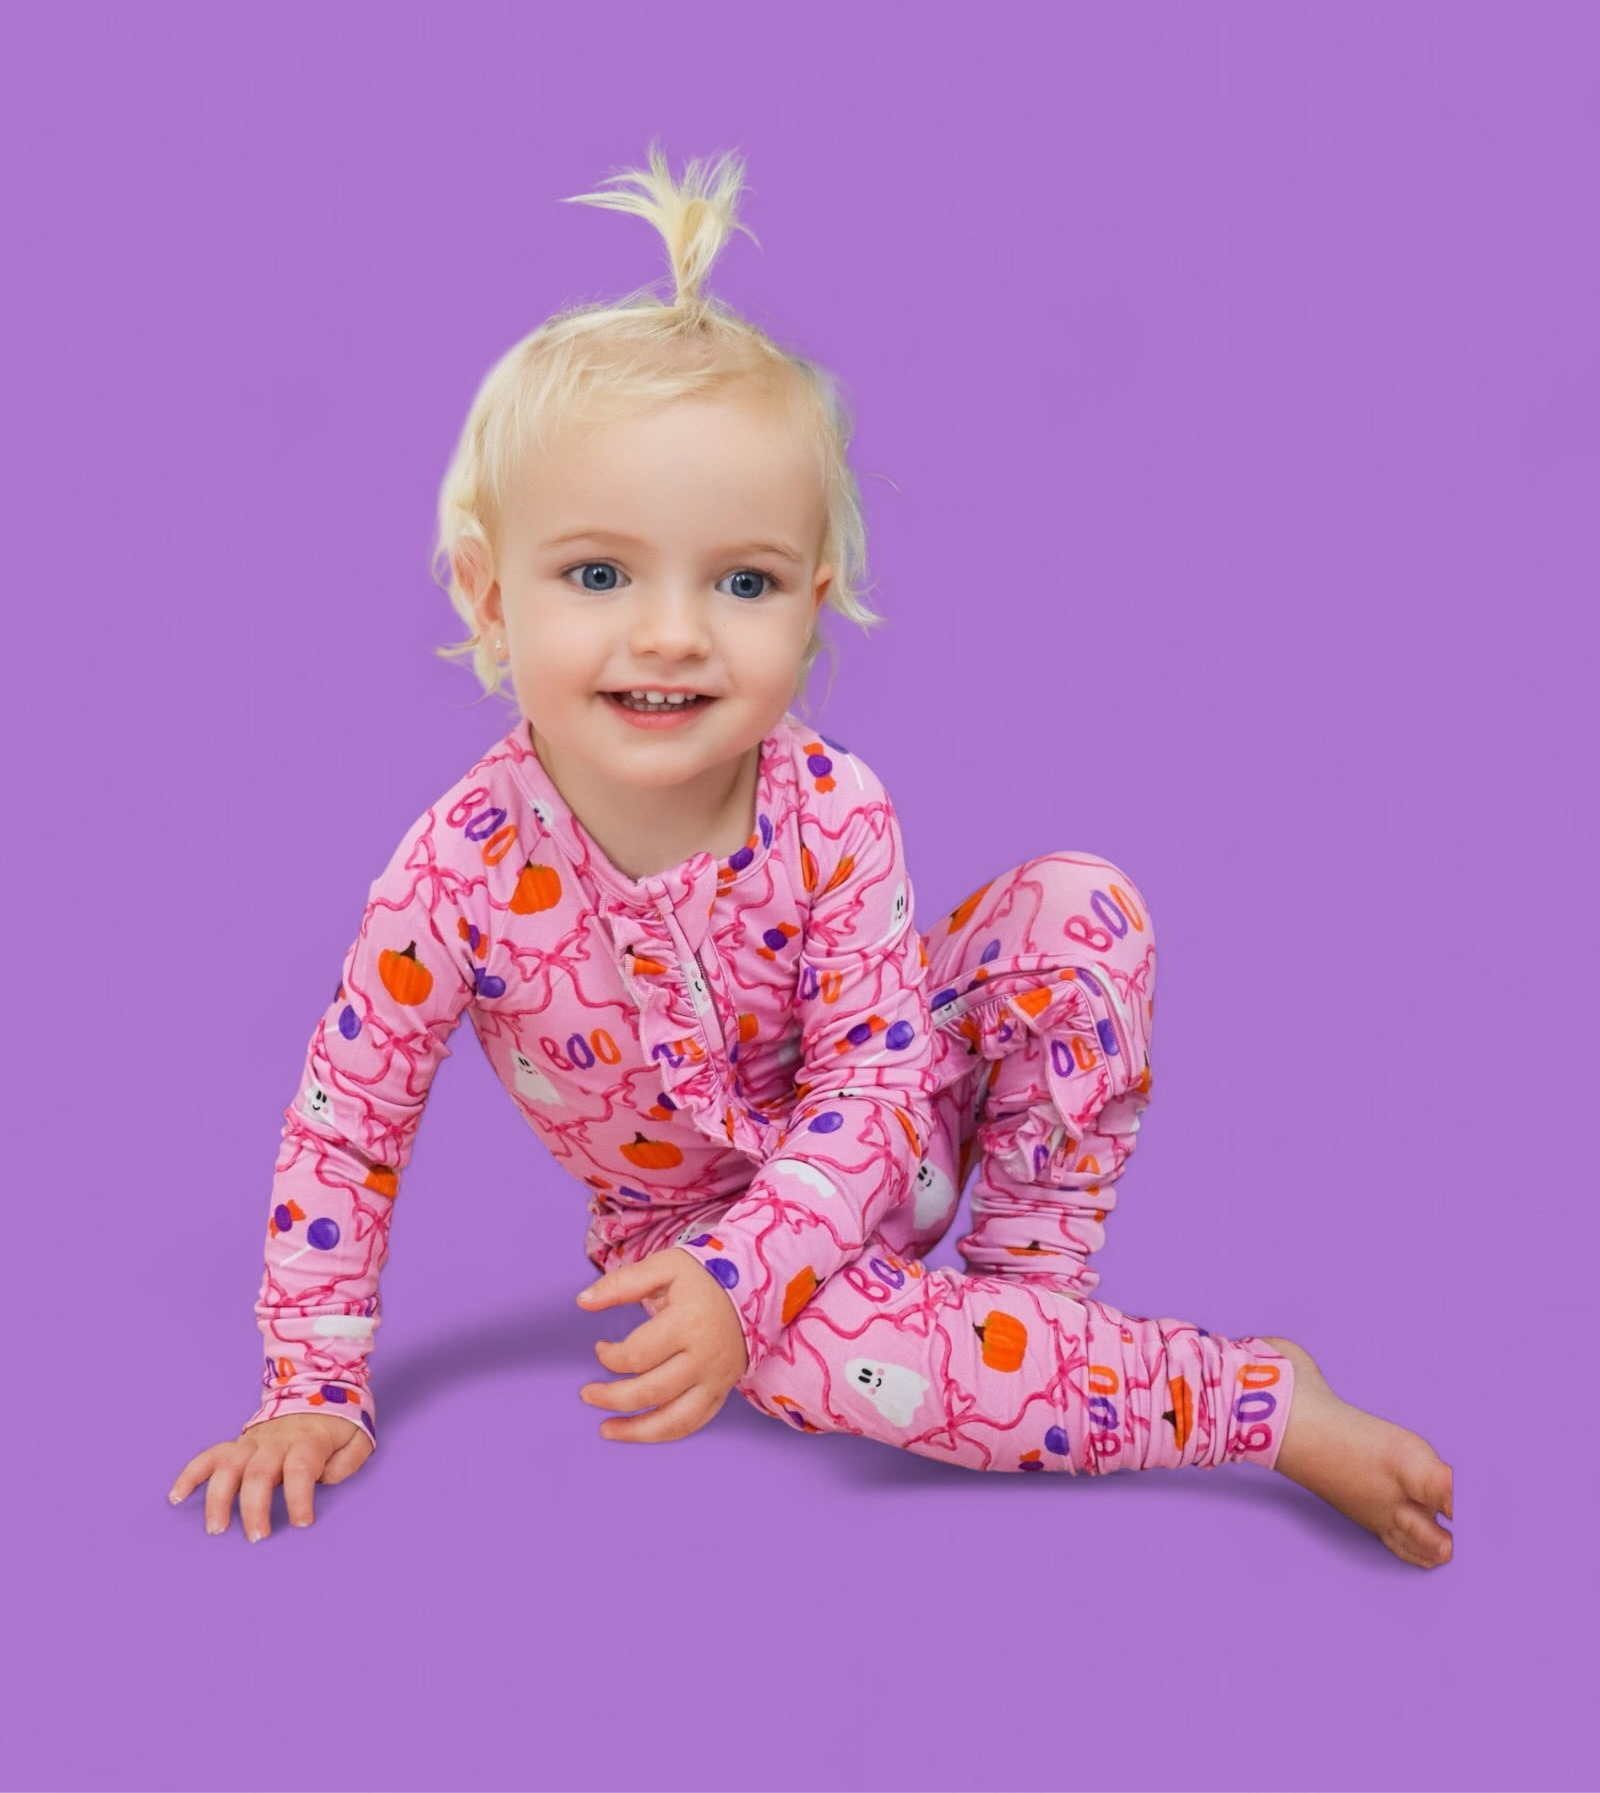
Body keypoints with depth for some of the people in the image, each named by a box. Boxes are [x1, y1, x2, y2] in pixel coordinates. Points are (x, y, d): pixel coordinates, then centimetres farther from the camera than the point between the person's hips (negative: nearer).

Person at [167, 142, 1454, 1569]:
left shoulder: (832, 815, -25)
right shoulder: (460, 875, -27)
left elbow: (874, 1082, -24)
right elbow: (347, 1130, -14)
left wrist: (742, 1277, -40)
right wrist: (312, 1394, -12)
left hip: (893, 1128, 1)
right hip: (691, 1215, -1)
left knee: (1082, 907, -20)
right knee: (838, 1352, -34)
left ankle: (1027, 1282, -9)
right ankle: (1265, 1402, -17)